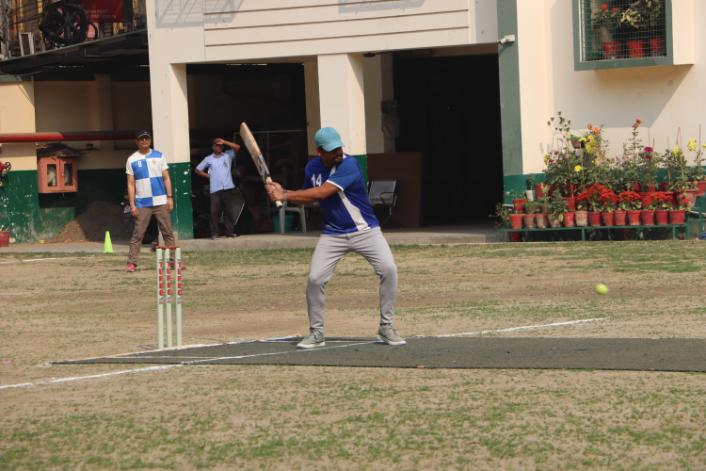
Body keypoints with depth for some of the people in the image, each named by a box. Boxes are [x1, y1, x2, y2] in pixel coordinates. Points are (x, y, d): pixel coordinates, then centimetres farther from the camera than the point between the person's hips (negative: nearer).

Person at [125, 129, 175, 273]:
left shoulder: (159, 156, 7)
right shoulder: (132, 160, 4)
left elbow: (166, 178, 7)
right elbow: (131, 184, 3)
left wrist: (170, 197, -2)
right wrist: (132, 205, -4)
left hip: (161, 201, 1)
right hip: (142, 203, -1)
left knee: (168, 232, 1)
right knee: (137, 234, -3)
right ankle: (131, 262, -3)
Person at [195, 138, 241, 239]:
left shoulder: (228, 155, 13)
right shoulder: (208, 159, 12)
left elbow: (237, 147, -1)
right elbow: (197, 170, 18)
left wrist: (224, 142, -6)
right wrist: (208, 176, 6)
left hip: (228, 188, 1)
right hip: (215, 189, -1)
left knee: (230, 211, 1)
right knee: (215, 211, -4)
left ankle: (230, 231, 7)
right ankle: (214, 233, -3)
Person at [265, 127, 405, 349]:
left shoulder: (349, 165, -21)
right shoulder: (312, 168, 0)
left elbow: (321, 193, -28)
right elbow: (309, 197, 15)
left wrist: (286, 195, -25)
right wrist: (282, 193, -3)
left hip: (365, 230, -4)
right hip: (332, 234, 4)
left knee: (388, 269, -20)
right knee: (315, 279, -8)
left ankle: (386, 328, -6)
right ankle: (316, 332, 10)